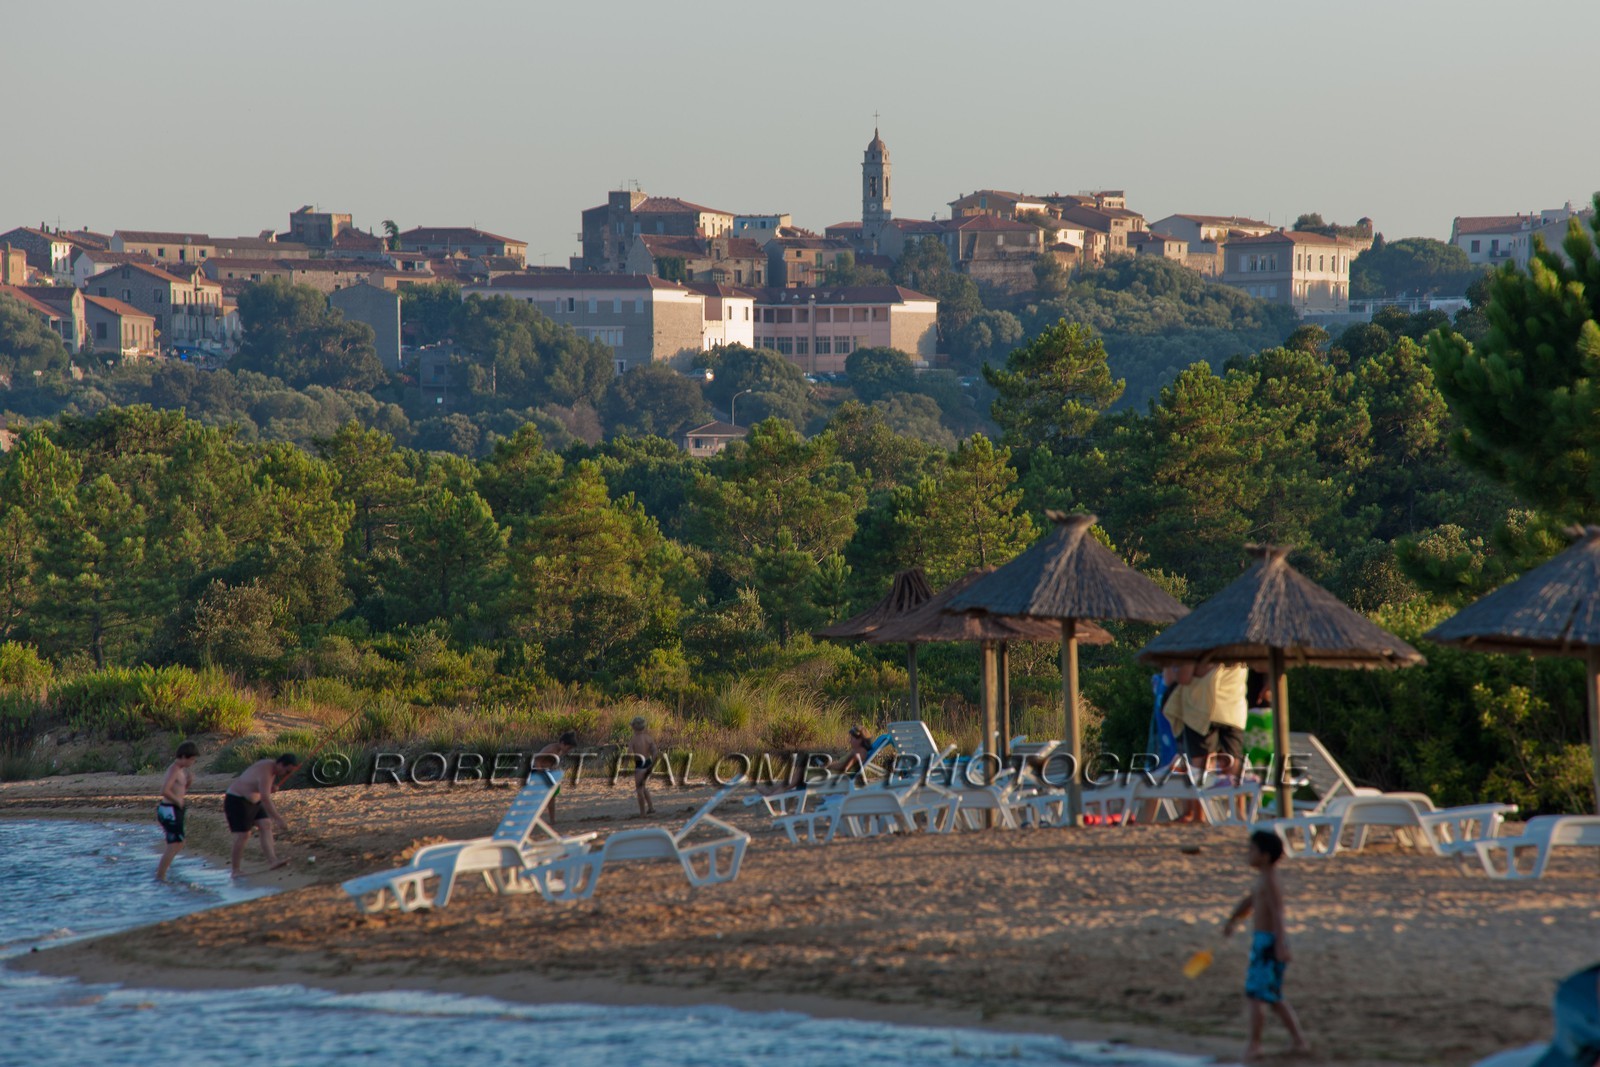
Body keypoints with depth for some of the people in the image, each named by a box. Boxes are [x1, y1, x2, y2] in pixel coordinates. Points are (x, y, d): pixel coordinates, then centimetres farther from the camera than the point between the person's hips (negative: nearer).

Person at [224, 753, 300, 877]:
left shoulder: (272, 767, 3)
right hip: (237, 801, -10)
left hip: (252, 801, 10)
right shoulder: (266, 772, -28)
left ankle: (272, 861, -17)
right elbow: (265, 799, -36)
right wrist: (279, 820, -37)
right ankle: (235, 871, 2)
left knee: (266, 825, -6)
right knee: (242, 835, -9)